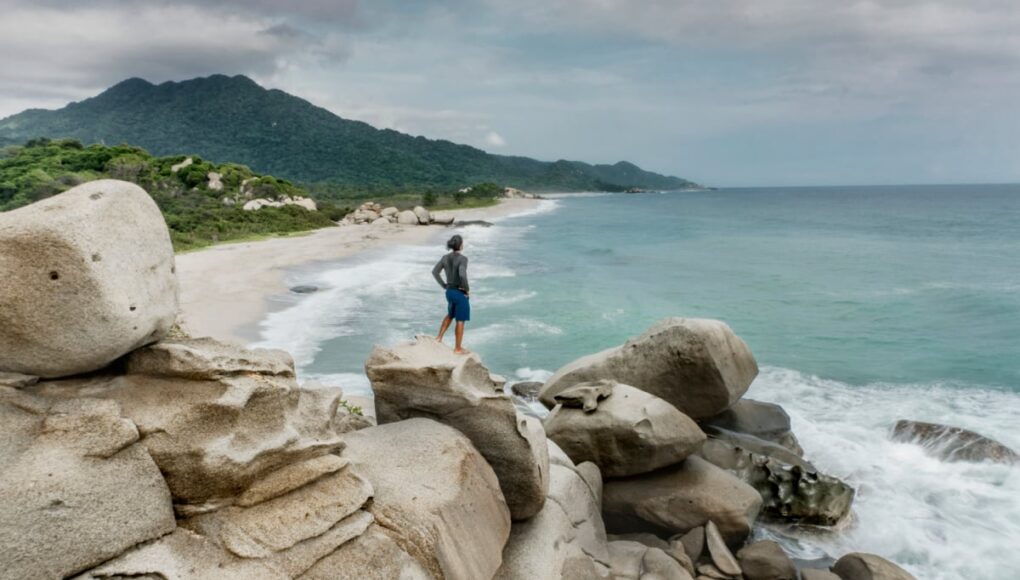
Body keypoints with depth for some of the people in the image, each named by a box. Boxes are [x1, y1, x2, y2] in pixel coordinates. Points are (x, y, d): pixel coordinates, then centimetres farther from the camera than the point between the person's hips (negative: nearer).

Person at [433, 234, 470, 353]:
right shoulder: (463, 258, -19)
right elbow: (462, 275, -34)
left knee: (450, 315, 31)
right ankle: (458, 348, 14)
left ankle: (439, 338, 29)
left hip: (450, 292, 7)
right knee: (460, 320, 6)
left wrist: (444, 286, 9)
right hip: (461, 293, -7)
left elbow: (435, 272, 2)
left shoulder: (445, 257, 1)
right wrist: (467, 289, -17)